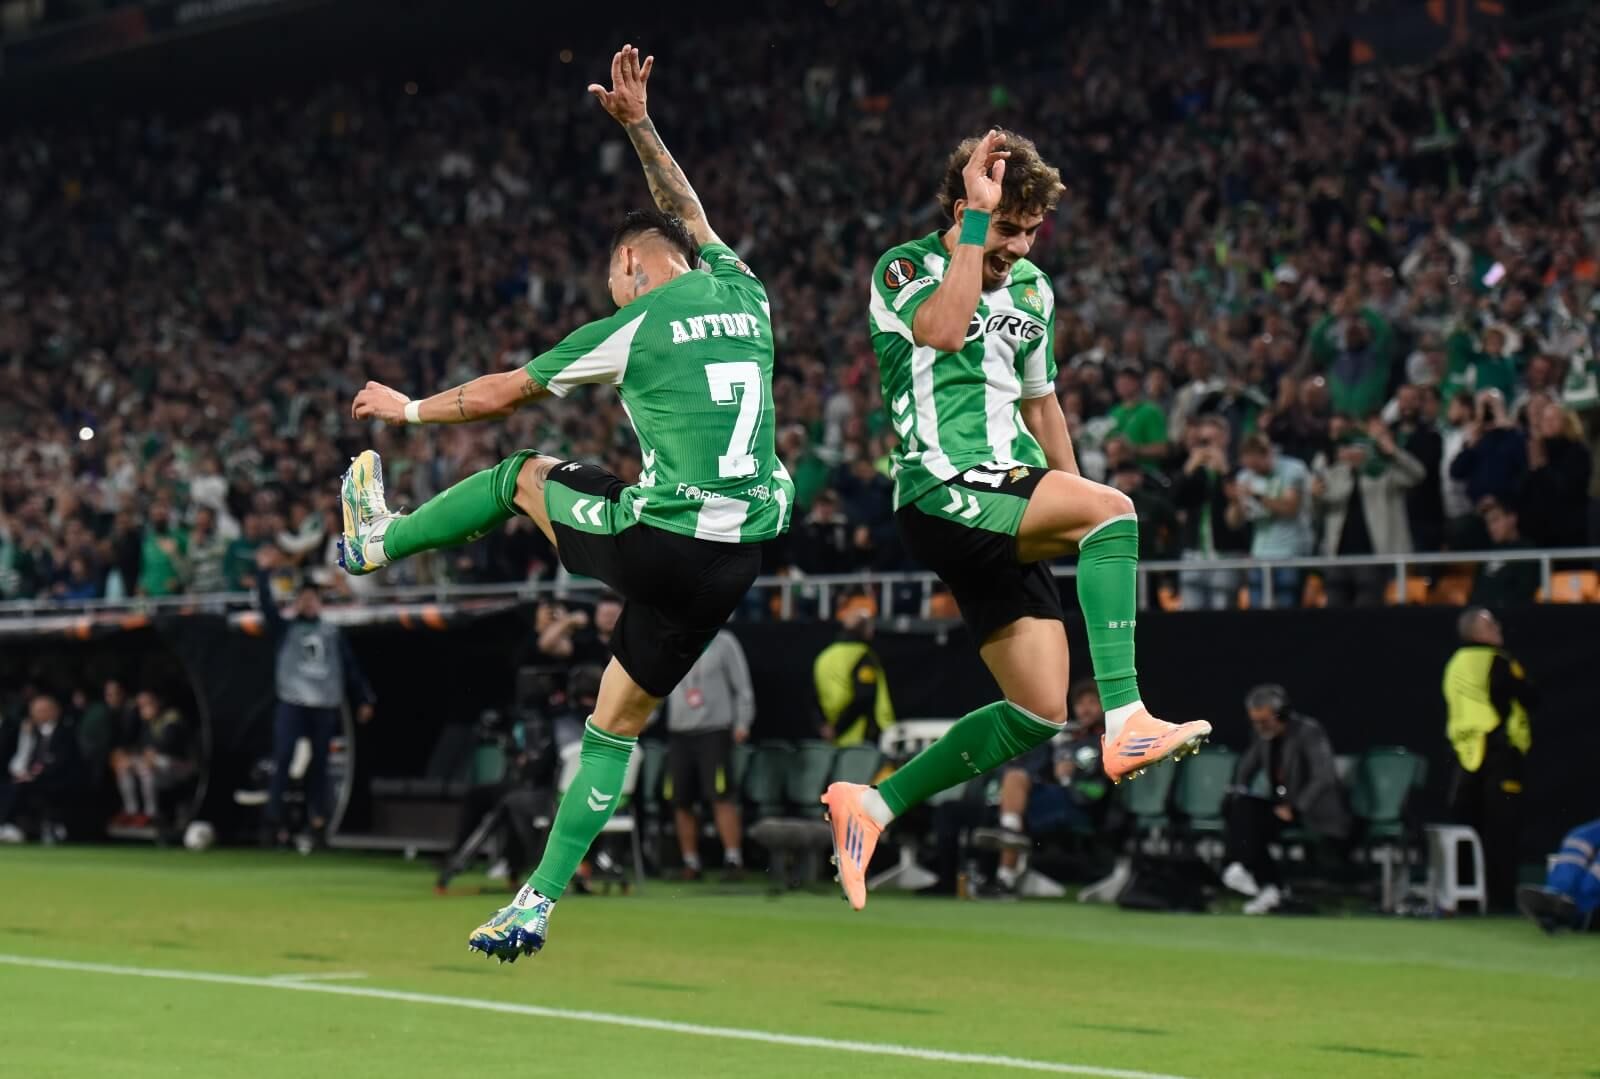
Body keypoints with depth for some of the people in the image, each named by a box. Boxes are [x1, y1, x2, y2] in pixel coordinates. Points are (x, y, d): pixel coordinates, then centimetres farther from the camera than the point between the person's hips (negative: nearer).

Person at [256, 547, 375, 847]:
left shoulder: (332, 633, 17)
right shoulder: (285, 628, 12)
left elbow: (350, 667, 16)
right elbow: (267, 606, -3)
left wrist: (363, 699, 9)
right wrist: (263, 572, -14)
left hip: (326, 707, 2)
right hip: (292, 703, -2)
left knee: (319, 762, 3)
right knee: (282, 758, -12)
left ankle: (317, 816, 8)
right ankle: (274, 819, -13)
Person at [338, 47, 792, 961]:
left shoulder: (634, 328, -3)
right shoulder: (745, 295, 11)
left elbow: (497, 396, 9)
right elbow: (692, 219, 34)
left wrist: (410, 409, 25)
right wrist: (641, 128, 37)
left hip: (657, 543, -5)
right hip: (737, 562, 5)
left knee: (524, 476, 24)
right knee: (618, 724, 17)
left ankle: (377, 543, 45)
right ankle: (538, 904, 16)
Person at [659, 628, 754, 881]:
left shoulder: (723, 643, 1)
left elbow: (742, 686, 3)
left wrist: (742, 723, -4)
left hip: (714, 730, -4)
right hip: (679, 732, 4)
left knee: (721, 797, -13)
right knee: (680, 801, 3)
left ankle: (733, 859, -10)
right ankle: (690, 863, 12)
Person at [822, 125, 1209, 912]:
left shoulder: (1031, 288, 17)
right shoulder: (903, 270, -4)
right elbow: (942, 331, -27)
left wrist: (1073, 499, 22)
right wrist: (978, 218, -24)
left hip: (1007, 509, 8)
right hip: (942, 498, -8)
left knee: (1039, 715, 1)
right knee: (1111, 509, -30)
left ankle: (872, 805, 12)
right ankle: (1126, 723, -32)